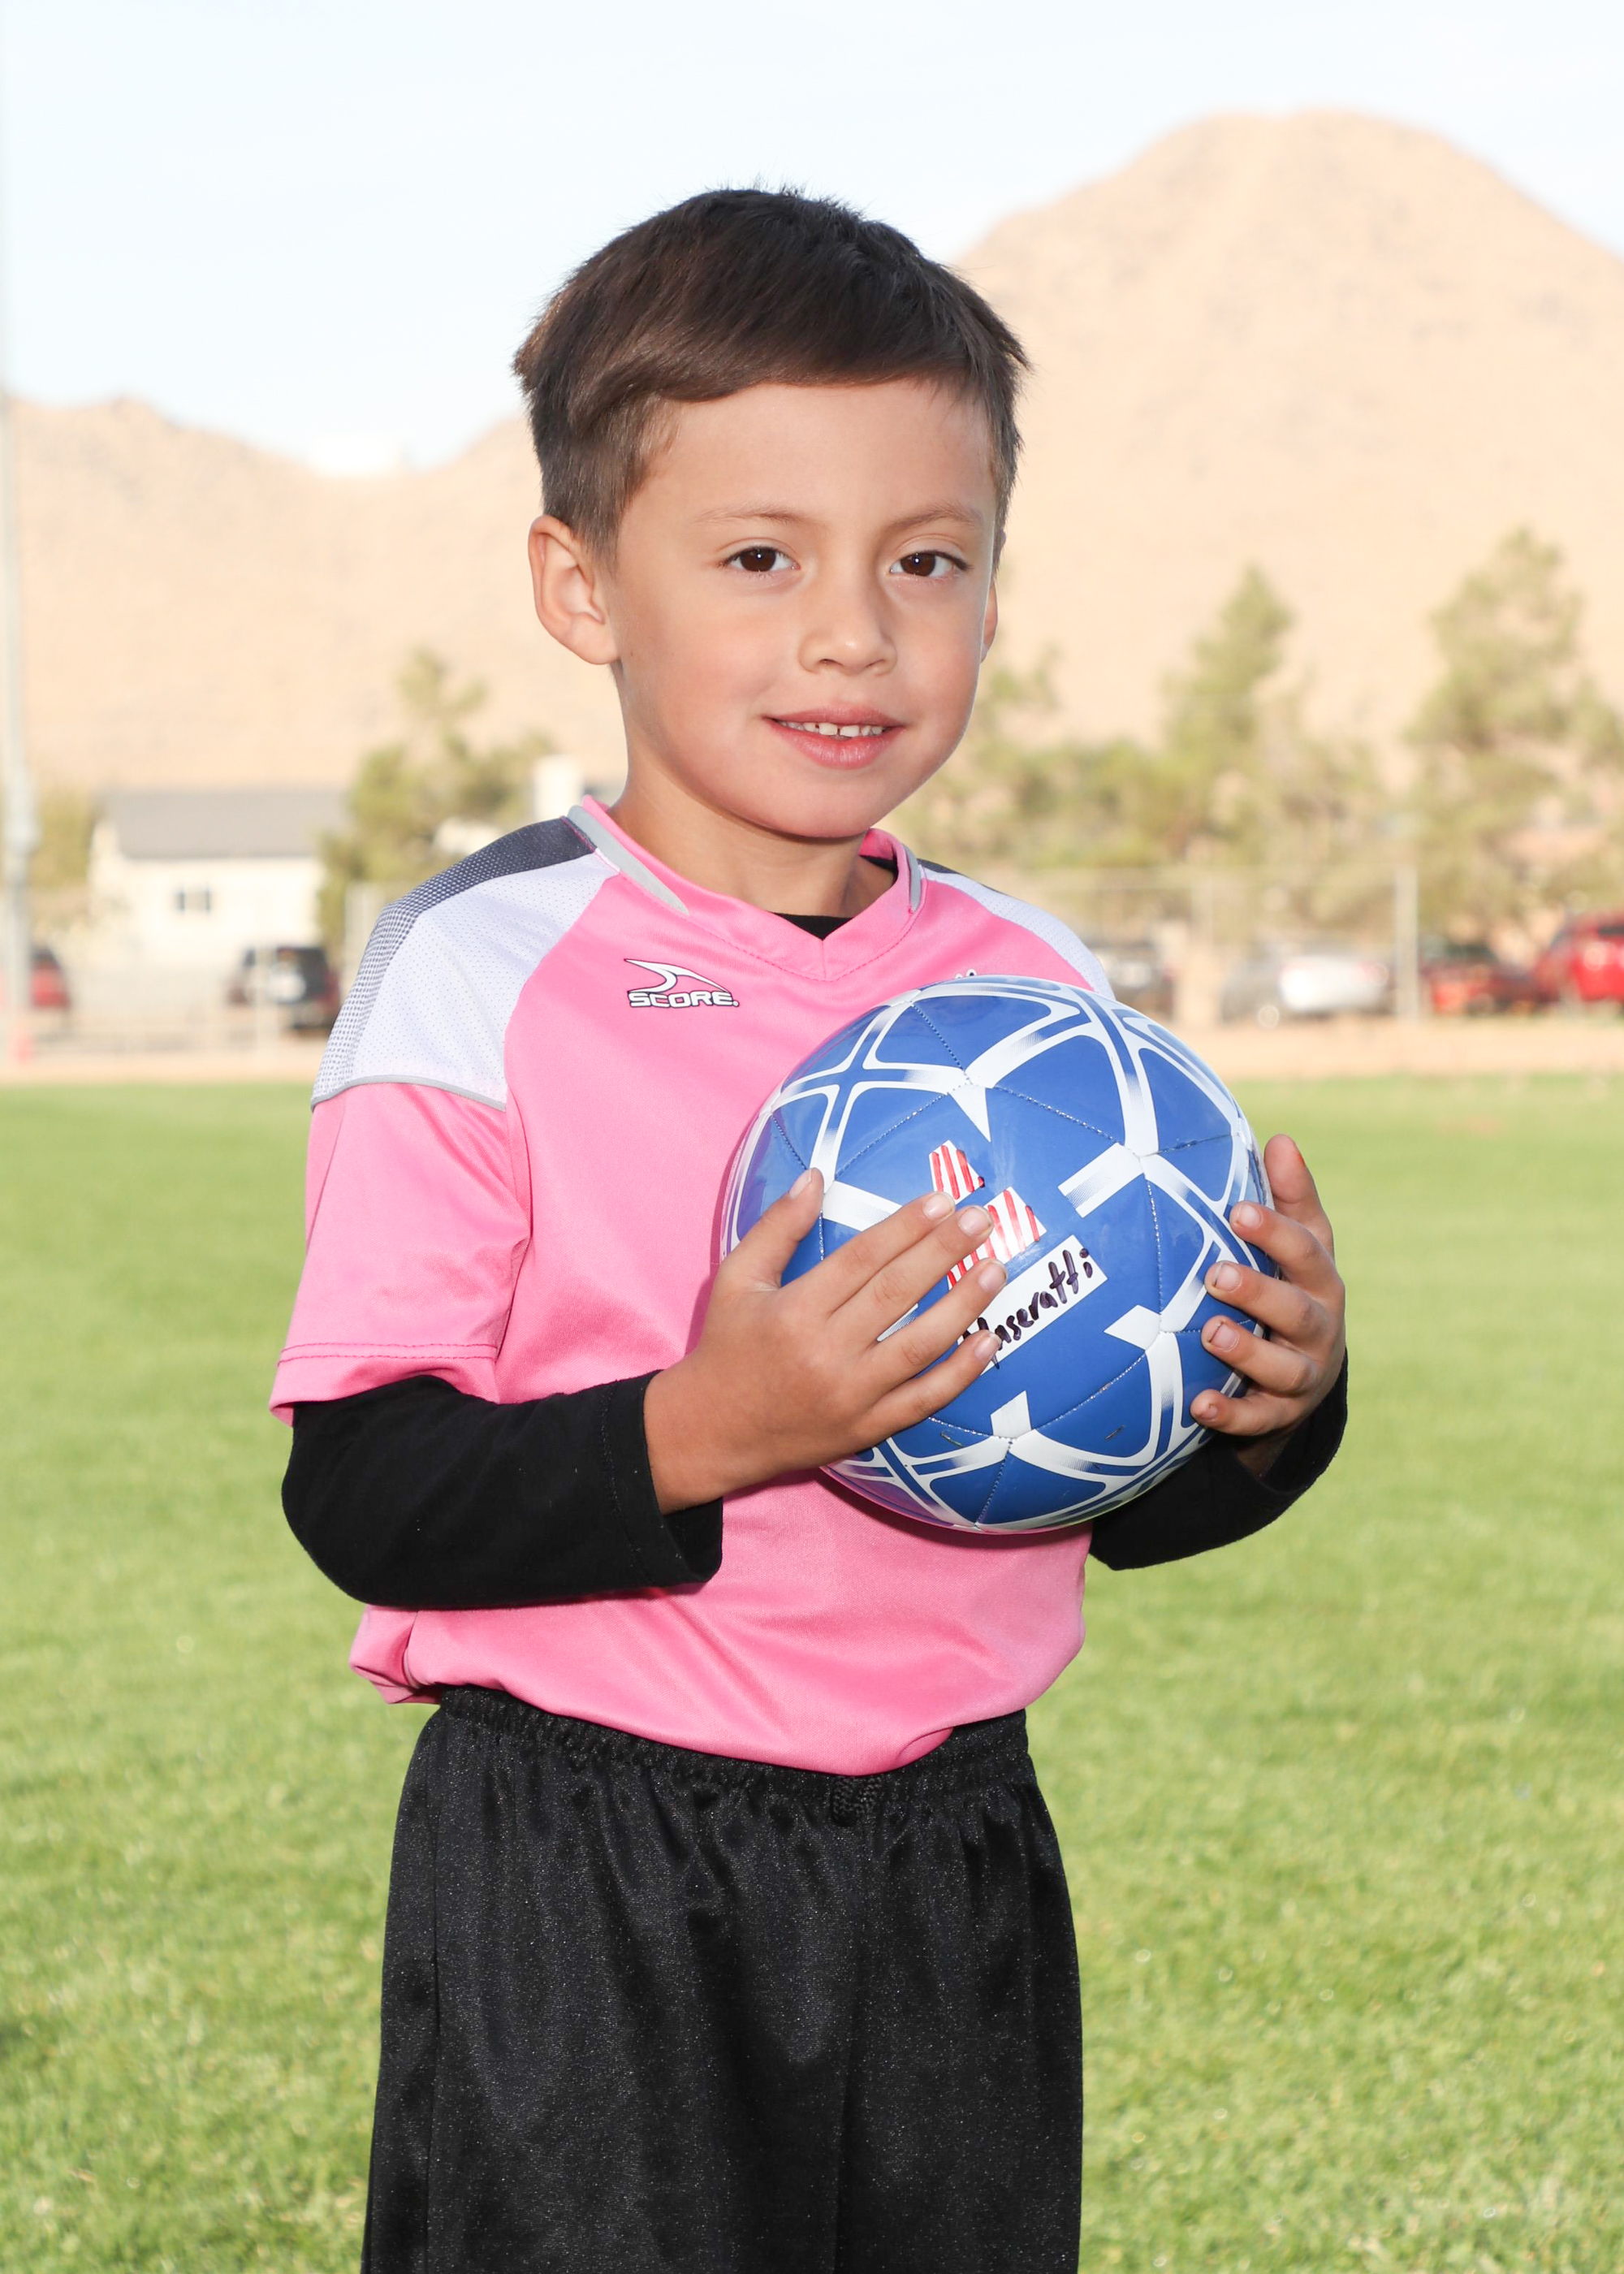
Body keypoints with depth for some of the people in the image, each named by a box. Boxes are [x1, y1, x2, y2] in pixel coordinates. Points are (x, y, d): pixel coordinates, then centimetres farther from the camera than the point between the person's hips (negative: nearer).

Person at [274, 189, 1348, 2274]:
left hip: (955, 1872, 5)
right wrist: (705, 1435, -27)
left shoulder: (1042, 994, 7)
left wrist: (1268, 1407, -7)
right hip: (585, 1899, -5)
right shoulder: (486, 977, -10)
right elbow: (366, 1491, -14)